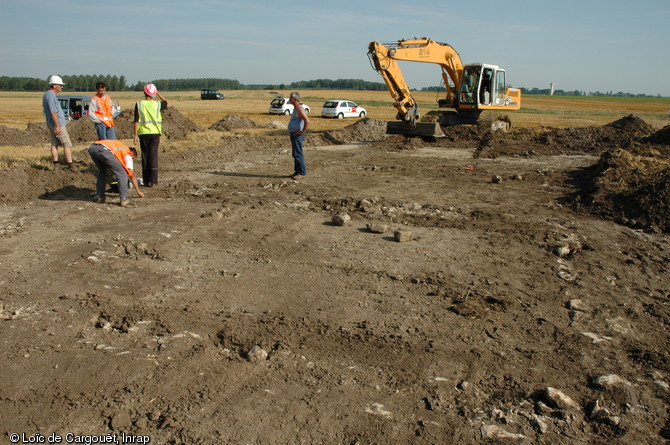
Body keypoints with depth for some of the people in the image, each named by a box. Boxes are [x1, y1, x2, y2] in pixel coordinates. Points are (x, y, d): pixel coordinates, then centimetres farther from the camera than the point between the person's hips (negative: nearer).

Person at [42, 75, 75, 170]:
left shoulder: (46, 94, 17)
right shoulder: (51, 95, -16)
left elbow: (45, 111, 22)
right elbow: (53, 112, -23)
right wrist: (58, 126, -26)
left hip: (50, 123, 10)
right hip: (57, 123, -10)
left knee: (54, 144, 10)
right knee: (67, 144, -7)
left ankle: (55, 164, 11)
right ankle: (70, 165, -9)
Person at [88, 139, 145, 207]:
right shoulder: (128, 154, 22)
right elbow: (132, 174, 20)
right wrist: (138, 191, 26)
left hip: (91, 148, 8)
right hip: (104, 150, -8)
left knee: (101, 171, 31)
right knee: (122, 173, 6)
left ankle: (99, 197, 28)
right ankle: (124, 199, 3)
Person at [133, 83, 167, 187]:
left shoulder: (139, 104, -3)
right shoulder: (157, 104, -1)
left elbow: (136, 121, -4)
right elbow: (165, 102, 23)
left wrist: (135, 134, 0)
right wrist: (158, 93, 22)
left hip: (143, 133, 0)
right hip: (155, 133, 0)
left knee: (145, 156, 9)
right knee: (154, 156, 1)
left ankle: (146, 180, 12)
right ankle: (153, 180, -3)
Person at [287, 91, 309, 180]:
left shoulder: (300, 109, -17)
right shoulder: (295, 108, 15)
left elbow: (307, 121, -28)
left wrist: (302, 131, -20)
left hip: (297, 135, -10)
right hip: (294, 135, 10)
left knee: (298, 154, -9)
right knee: (295, 154, 12)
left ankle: (302, 173, -4)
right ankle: (297, 171, 18)